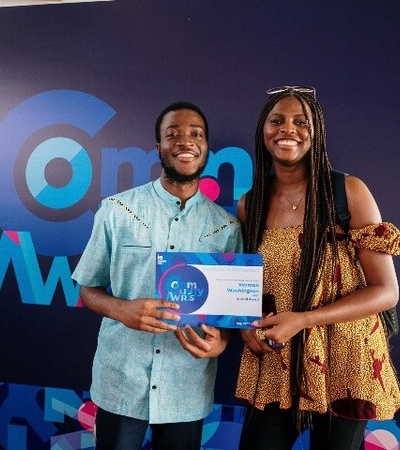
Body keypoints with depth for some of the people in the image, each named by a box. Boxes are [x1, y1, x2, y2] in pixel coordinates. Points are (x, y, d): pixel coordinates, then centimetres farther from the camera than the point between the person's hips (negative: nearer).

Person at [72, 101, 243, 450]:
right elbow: (88, 288, 1)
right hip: (120, 384, -1)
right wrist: (122, 309, -19)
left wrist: (221, 340, -15)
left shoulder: (226, 226, 0)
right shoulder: (117, 210, -5)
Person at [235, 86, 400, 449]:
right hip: (273, 369, 3)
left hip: (342, 365, -2)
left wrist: (302, 320, -20)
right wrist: (246, 327, -7)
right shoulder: (248, 205, 2)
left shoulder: (349, 192, -9)